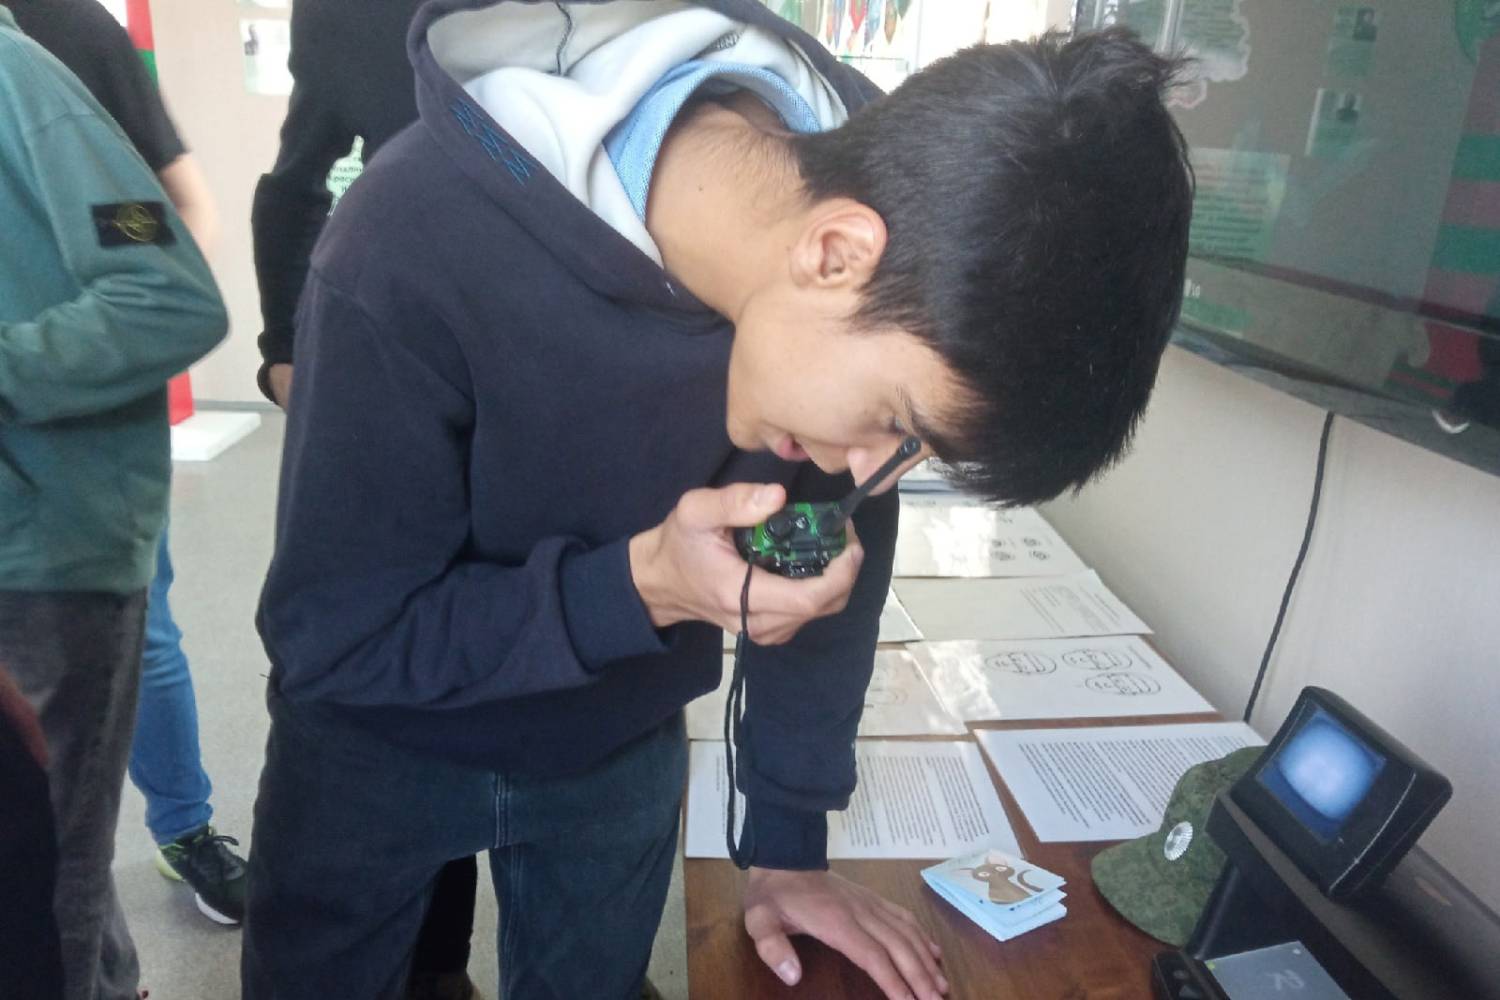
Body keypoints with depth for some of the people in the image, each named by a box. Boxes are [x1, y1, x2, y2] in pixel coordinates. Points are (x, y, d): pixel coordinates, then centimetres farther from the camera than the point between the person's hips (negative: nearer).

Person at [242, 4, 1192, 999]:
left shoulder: (874, 275, -20)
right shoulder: (419, 247, -33)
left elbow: (830, 559, -9)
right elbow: (327, 639, -23)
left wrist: (791, 839, -5)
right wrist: (634, 586, -35)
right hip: (381, 738, -2)